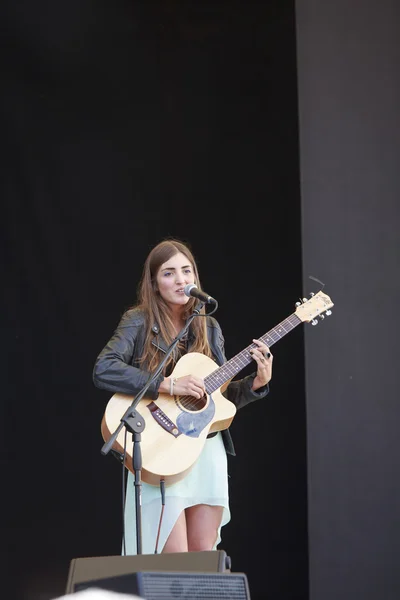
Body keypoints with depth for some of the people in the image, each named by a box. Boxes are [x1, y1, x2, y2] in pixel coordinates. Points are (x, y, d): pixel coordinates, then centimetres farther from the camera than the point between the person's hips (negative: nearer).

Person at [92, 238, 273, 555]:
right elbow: (103, 371, -21)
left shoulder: (208, 328, 10)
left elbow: (222, 395, 14)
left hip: (207, 450, 5)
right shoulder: (139, 322, -5)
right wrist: (169, 385, -24)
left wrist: (257, 382, -5)